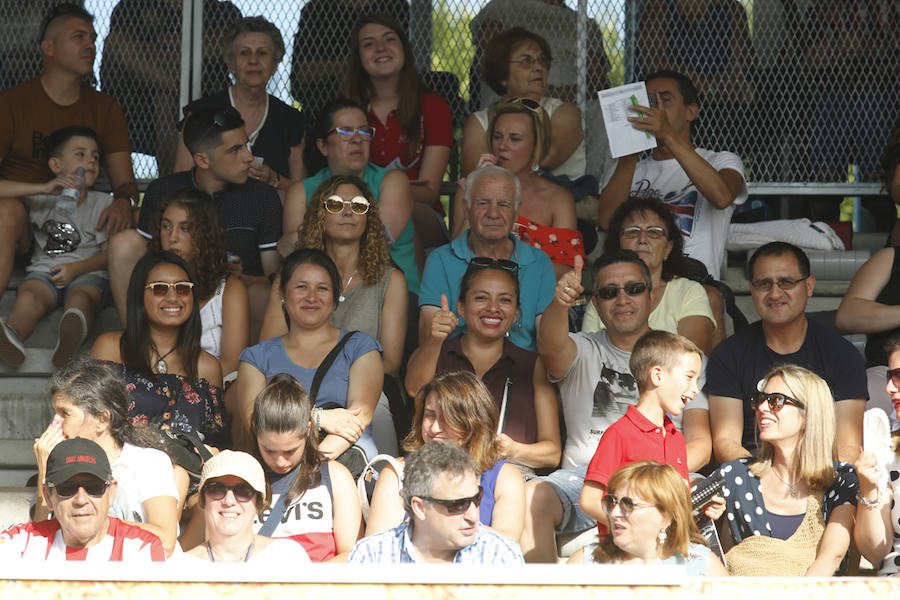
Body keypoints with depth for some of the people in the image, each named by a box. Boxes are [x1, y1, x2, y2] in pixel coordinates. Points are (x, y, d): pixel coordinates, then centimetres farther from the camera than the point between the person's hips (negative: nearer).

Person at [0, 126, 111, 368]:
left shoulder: (102, 203, 14)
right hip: (44, 270, 1)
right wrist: (43, 189, -9)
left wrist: (75, 269, -12)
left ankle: (71, 337, -73)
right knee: (28, 296, -33)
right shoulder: (41, 200, 16)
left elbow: (109, 254, 6)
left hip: (87, 273, -1)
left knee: (81, 299, -37)